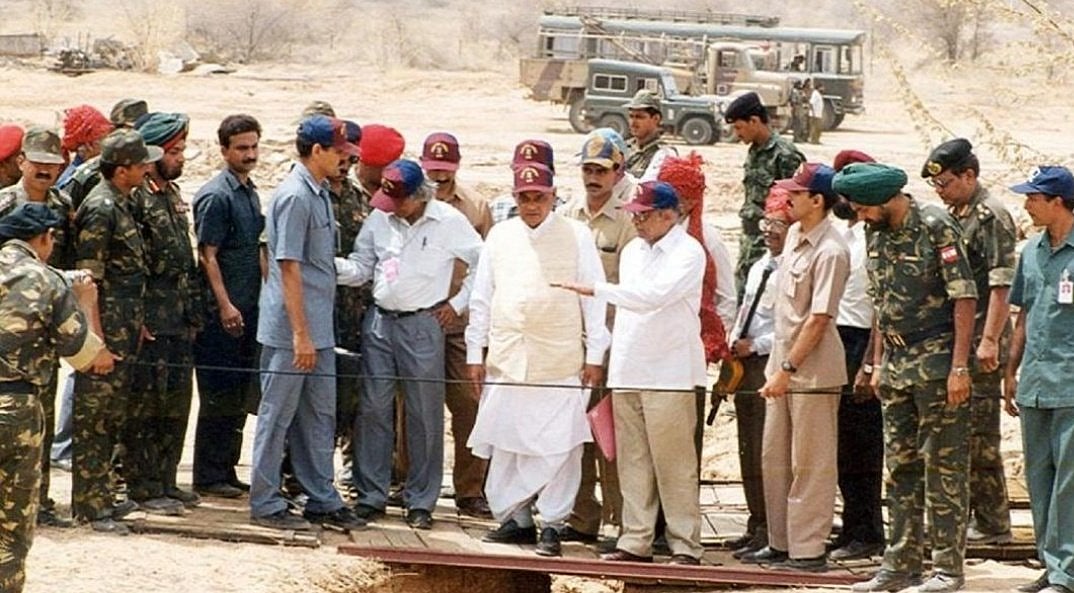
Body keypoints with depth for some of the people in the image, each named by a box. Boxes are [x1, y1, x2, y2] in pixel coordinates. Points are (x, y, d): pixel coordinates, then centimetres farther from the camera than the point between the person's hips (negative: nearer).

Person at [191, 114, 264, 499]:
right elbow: (208, 255, -15)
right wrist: (225, 305, -20)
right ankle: (208, 477, 1)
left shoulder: (250, 192, 15)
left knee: (240, 395, 12)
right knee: (218, 396, -4)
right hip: (222, 311, -9)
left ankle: (226, 470, 18)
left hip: (248, 309, 9)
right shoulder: (216, 196, -12)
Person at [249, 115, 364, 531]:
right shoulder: (295, 197, -17)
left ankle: (322, 501, 19)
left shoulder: (320, 195, 12)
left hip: (319, 330, 9)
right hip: (291, 330, -9)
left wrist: (314, 333, 18)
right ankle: (265, 504, 7)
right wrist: (300, 334, -22)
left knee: (320, 416, 12)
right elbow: (289, 268, -20)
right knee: (278, 414, 0)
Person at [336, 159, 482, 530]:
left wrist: (458, 304, 0)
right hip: (379, 321, 3)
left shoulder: (449, 221, -6)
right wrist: (329, 264, -10)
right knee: (373, 409, 3)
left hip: (423, 325, -3)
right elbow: (360, 269, 10)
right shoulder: (379, 219, 5)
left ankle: (421, 502, 7)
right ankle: (371, 496, 10)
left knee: (425, 415, 1)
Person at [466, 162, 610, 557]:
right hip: (506, 360, 3)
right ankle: (515, 518, 15)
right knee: (506, 443, 5)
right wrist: (476, 353, 11)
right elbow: (482, 298, 14)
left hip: (561, 363, -3)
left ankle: (552, 524, 0)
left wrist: (595, 355, -3)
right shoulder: (500, 236, 10)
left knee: (559, 446, -5)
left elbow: (594, 298, 1)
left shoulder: (577, 236, 1)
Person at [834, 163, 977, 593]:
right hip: (897, 364, 8)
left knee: (943, 465, -4)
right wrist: (878, 364, 15)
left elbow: (964, 298, -14)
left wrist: (959, 367, -17)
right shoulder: (879, 240, 11)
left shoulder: (936, 228, -12)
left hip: (936, 362, -8)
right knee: (900, 465, 10)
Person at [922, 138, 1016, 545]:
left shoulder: (992, 217, -12)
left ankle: (993, 523, 0)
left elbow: (1001, 285, -18)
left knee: (979, 434, -6)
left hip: (979, 347, -9)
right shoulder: (954, 216, 15)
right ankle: (962, 515, 20)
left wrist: (989, 341, -22)